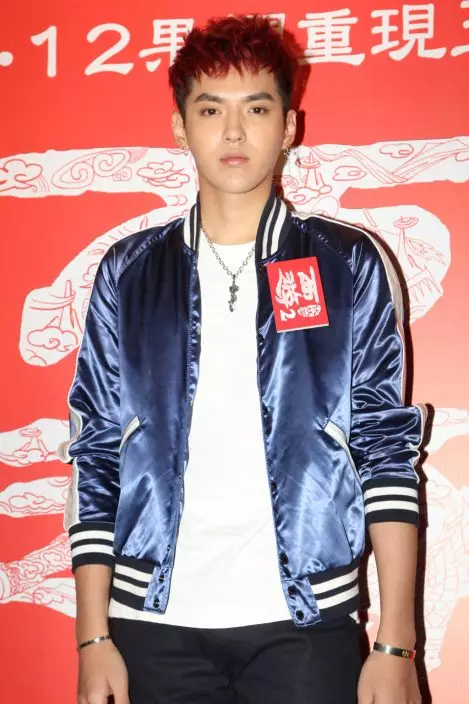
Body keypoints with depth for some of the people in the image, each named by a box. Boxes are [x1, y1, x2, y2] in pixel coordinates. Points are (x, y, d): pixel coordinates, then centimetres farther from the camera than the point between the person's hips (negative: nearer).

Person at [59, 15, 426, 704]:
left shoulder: (350, 265, 1)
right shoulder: (128, 272, 5)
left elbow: (389, 455, -1)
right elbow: (95, 459, 5)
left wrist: (395, 645, -6)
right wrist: (94, 638, 0)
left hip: (305, 621, -1)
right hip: (157, 623, 1)